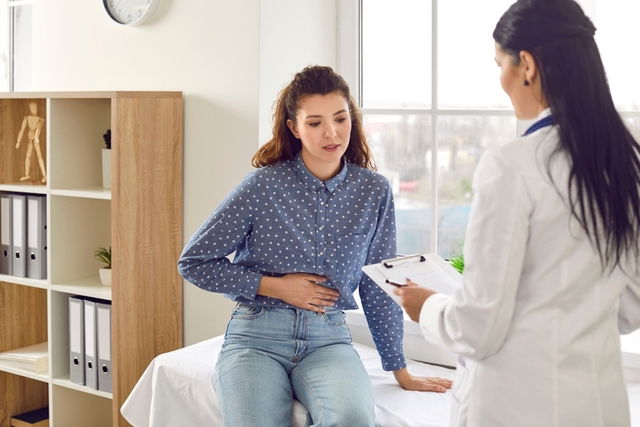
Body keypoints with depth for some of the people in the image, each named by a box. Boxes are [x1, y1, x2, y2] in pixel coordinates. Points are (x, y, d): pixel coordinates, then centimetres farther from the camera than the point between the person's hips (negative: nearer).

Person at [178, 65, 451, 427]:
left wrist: (401, 371, 13)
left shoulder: (374, 191, 1)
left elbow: (378, 287, 10)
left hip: (328, 340, 2)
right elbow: (193, 262, 0)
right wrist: (275, 286, -8)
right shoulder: (264, 185, -6)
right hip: (257, 338, -1)